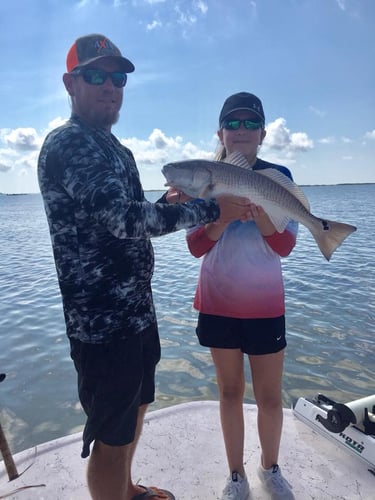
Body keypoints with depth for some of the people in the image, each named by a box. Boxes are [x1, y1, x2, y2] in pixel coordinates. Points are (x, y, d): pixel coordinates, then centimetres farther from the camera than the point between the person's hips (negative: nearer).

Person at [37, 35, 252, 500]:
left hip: (137, 308, 10)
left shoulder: (115, 147, 15)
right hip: (102, 320, -10)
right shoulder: (67, 144, -15)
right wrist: (210, 209, -20)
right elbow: (121, 218, -27)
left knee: (134, 406, 26)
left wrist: (170, 203, 4)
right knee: (111, 435, 6)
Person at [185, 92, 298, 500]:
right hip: (218, 303, 1)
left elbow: (285, 247, -10)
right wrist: (222, 216, -24)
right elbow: (195, 247, -7)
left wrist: (261, 217, -28)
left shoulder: (278, 175, -4)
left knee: (270, 395, 11)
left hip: (264, 305, 0)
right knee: (230, 391, 14)